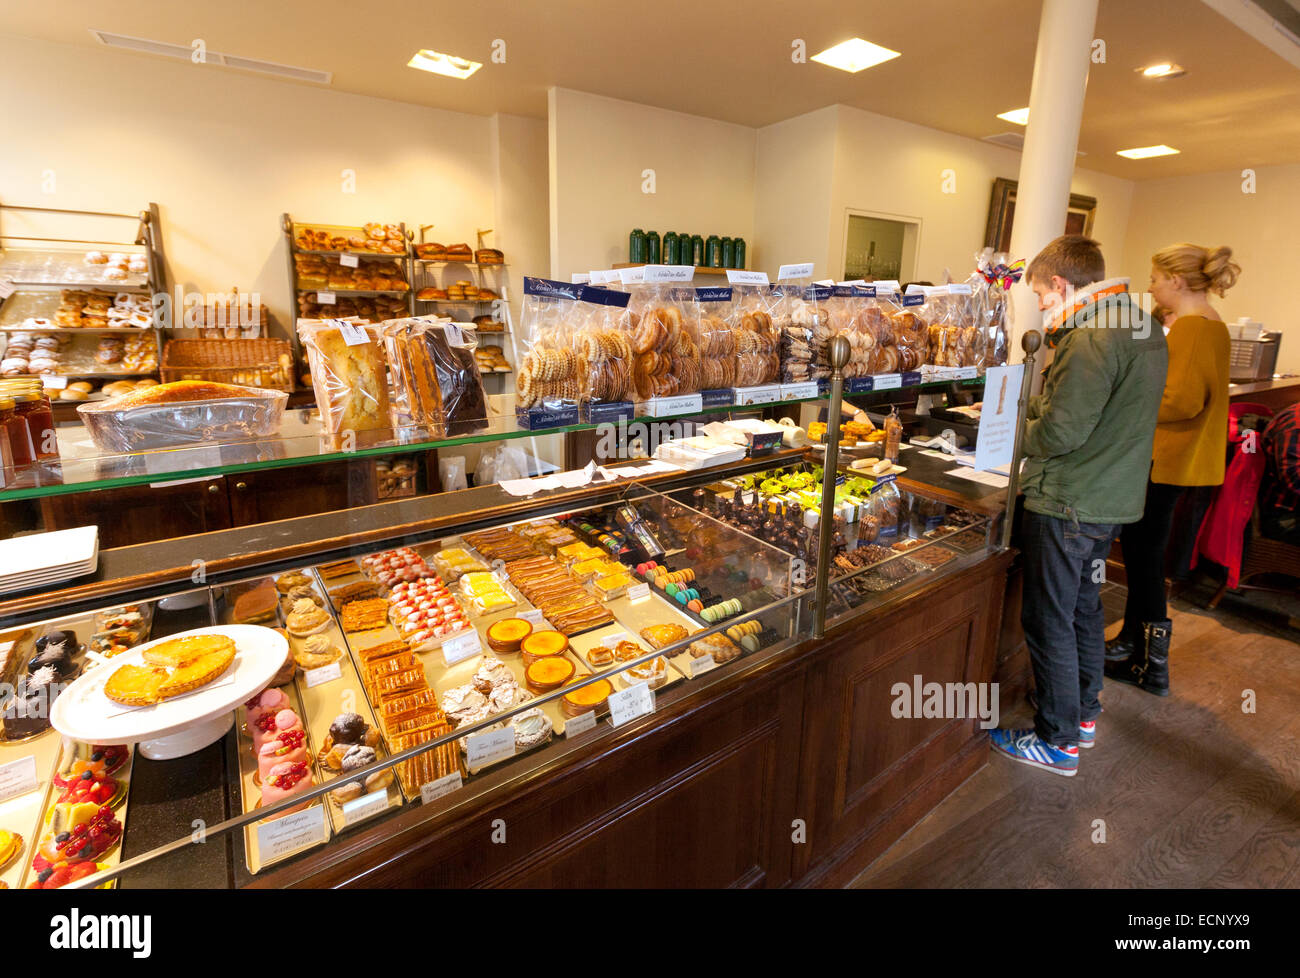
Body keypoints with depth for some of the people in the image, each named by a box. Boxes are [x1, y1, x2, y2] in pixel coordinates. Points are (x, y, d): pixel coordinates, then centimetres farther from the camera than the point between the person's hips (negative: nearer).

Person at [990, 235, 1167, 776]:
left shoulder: (1090, 338, -21)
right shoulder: (1144, 327, 12)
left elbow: (1059, 433, -24)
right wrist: (1027, 406, 10)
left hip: (1066, 505, -10)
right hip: (1112, 498, 10)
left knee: (1049, 619, 2)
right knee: (1084, 605, 22)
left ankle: (1058, 741, 16)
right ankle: (1084, 712, 39)